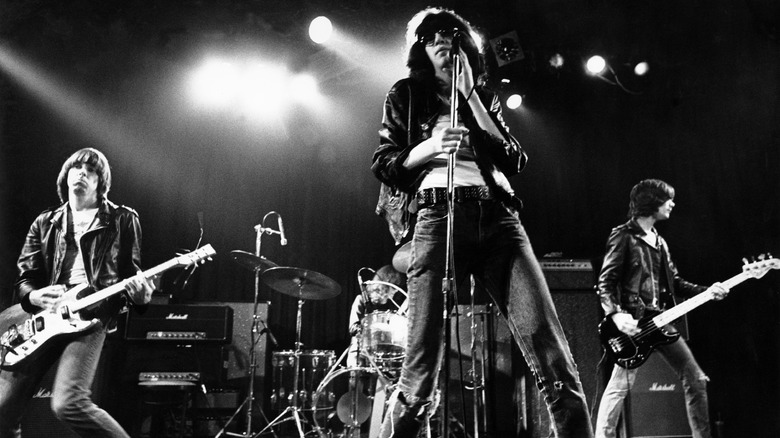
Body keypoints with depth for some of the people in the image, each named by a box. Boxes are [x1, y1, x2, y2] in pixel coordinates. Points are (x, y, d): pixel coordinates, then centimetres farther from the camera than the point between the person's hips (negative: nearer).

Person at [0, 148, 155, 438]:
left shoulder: (122, 219, 9)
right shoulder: (45, 223, 17)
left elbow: (131, 274, 8)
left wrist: (138, 293, -15)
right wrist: (35, 296, -8)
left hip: (91, 314, -4)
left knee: (67, 402, -23)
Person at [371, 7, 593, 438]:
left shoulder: (484, 97, 25)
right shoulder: (406, 95, 20)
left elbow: (514, 160, 12)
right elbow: (383, 164, 13)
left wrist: (469, 95, 9)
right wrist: (429, 147, -7)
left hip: (497, 215, 2)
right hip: (438, 215, -2)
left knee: (552, 354, -12)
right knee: (420, 368, -9)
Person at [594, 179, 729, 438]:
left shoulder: (659, 242, 20)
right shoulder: (623, 236, -4)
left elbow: (675, 282, 22)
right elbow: (605, 282, -10)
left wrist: (707, 291, 7)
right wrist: (615, 314, -23)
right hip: (633, 323, -8)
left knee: (696, 380, 9)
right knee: (619, 387, -13)